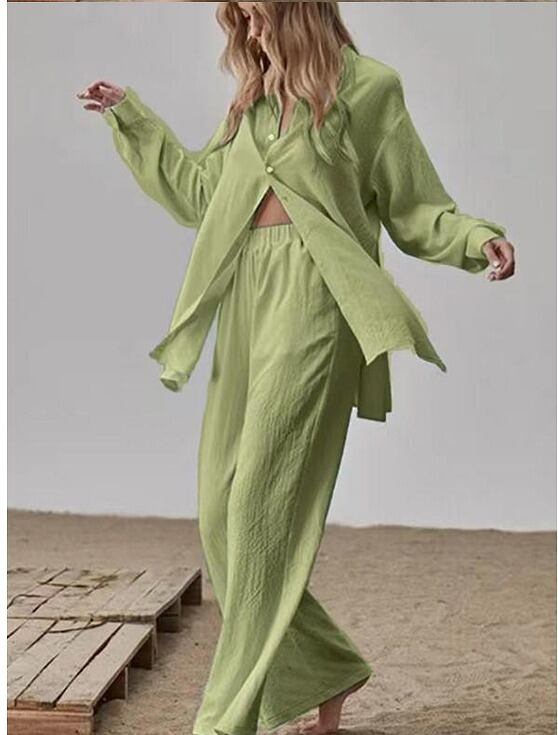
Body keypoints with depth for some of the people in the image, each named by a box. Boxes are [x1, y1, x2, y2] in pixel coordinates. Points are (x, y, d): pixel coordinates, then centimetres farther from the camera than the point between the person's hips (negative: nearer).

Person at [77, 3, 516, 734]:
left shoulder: (367, 86, 2)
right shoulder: (254, 97, 20)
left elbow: (414, 207, 3)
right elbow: (199, 190, 28)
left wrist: (477, 239, -16)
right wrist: (130, 113, 30)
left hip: (311, 303, -7)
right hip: (246, 303, 7)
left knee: (265, 510, -10)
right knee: (221, 517, 3)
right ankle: (329, 670, 19)